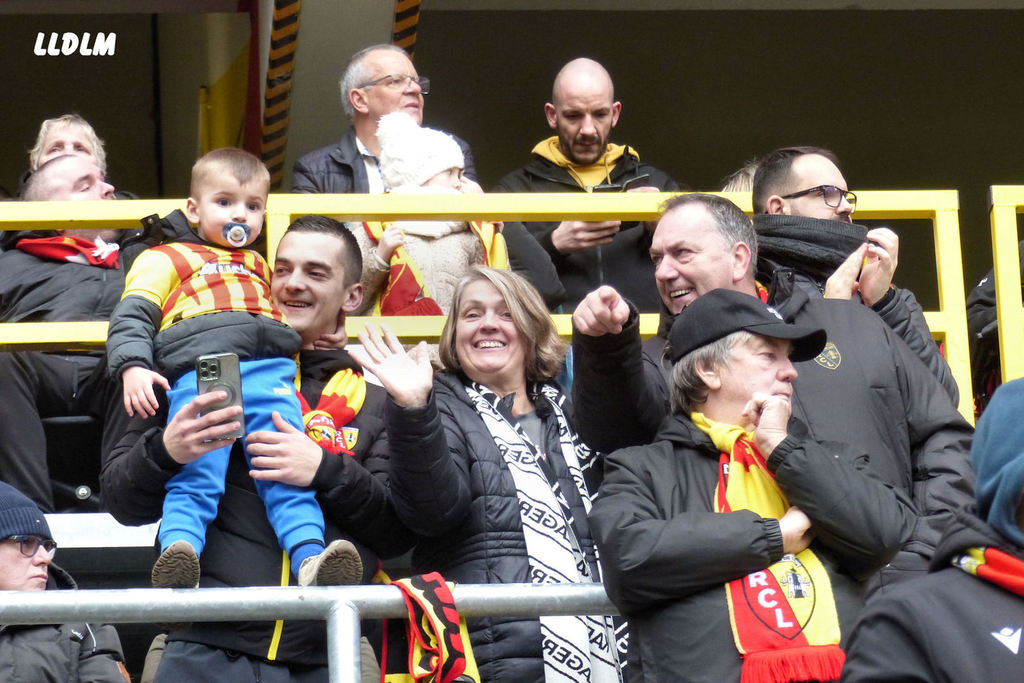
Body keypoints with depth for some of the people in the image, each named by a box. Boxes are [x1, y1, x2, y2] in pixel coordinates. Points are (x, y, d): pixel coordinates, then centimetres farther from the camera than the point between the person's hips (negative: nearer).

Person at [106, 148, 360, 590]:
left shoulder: (260, 267, 43)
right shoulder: (168, 259, 29)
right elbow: (132, 316, 14)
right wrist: (133, 367, -4)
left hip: (269, 371, 4)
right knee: (195, 478, -25)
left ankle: (310, 559, -36)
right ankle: (177, 556, -42)